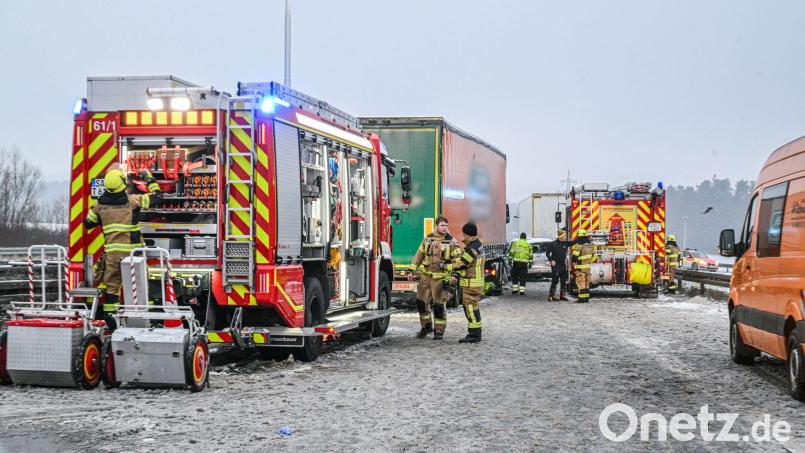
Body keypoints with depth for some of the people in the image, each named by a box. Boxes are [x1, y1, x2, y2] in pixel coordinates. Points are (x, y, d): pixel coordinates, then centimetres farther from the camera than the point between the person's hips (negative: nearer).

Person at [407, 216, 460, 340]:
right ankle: (426, 326, 23)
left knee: (439, 304, -2)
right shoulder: (428, 238, 7)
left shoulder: (451, 242, -4)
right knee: (421, 301, 6)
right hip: (426, 275, 4)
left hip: (441, 277, -4)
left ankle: (439, 331, 11)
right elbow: (419, 255, 14)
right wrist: (411, 270, 12)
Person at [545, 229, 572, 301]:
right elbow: (547, 253, -2)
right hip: (556, 266, -6)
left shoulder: (565, 243, 9)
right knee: (555, 281, -9)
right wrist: (551, 260, -13)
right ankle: (551, 296, -7)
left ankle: (562, 295, 19)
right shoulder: (553, 244, -5)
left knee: (564, 281, 10)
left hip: (563, 265, 6)